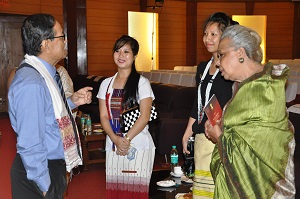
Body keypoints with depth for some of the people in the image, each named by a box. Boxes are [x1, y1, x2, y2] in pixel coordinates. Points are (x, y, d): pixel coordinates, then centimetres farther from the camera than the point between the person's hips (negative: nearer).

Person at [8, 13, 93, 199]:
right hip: (40, 171, -9)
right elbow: (30, 145, -26)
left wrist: (72, 101, 1)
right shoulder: (31, 83, -27)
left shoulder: (46, 72, 3)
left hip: (55, 167, 9)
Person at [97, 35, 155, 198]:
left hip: (138, 146, -3)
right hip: (113, 146, 4)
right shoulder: (106, 84, 10)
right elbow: (104, 116, 5)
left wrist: (126, 139, -15)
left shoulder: (142, 83, -2)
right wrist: (115, 139, -11)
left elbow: (144, 117, -8)